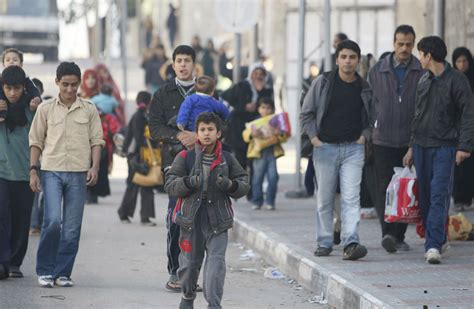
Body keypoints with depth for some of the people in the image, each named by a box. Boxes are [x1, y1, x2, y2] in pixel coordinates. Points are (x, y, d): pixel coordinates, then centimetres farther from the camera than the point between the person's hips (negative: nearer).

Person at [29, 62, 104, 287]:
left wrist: (94, 167, -5)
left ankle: (62, 273, 10)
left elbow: (96, 140, 8)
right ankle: (44, 270, 1)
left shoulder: (89, 110, 8)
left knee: (72, 227, 1)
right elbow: (36, 141, 8)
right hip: (51, 170, -1)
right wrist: (33, 171, 2)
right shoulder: (45, 109, 6)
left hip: (78, 173, 1)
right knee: (52, 220, -13)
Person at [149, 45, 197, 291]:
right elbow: (155, 128, 3)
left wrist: (197, 136, -12)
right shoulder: (164, 93, 11)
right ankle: (175, 272, -3)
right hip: (174, 161, -1)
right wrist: (179, 136, -13)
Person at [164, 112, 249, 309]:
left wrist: (230, 185, -14)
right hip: (192, 217, 0)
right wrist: (188, 182, -23)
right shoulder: (185, 158, 1)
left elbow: (243, 185, 7)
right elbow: (170, 185, -4)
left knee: (216, 260, -11)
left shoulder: (227, 160, 6)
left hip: (217, 220, 0)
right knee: (190, 261, 10)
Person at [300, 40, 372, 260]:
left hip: (353, 149, 0)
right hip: (325, 148, 0)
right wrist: (313, 137, -3)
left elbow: (371, 118, 19)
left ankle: (351, 243, -20)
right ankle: (324, 243, 15)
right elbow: (306, 113, 6)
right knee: (325, 199, 5)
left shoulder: (364, 88, 6)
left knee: (351, 197, -11)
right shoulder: (323, 83, 0)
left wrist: (364, 136, 4)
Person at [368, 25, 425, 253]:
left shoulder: (422, 72, 1)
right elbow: (370, 103, 10)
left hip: (411, 141, 0)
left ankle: (399, 236, 13)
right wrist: (368, 133, 4)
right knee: (384, 188, -9)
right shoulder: (377, 71, 5)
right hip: (383, 140, 0)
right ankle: (387, 233, -16)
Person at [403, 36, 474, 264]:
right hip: (422, 146, 6)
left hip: (445, 147, -6)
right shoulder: (423, 81, 14)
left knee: (439, 196, -13)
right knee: (425, 197, 7)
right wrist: (412, 146, 20)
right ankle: (438, 240, 19)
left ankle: (434, 245, -19)